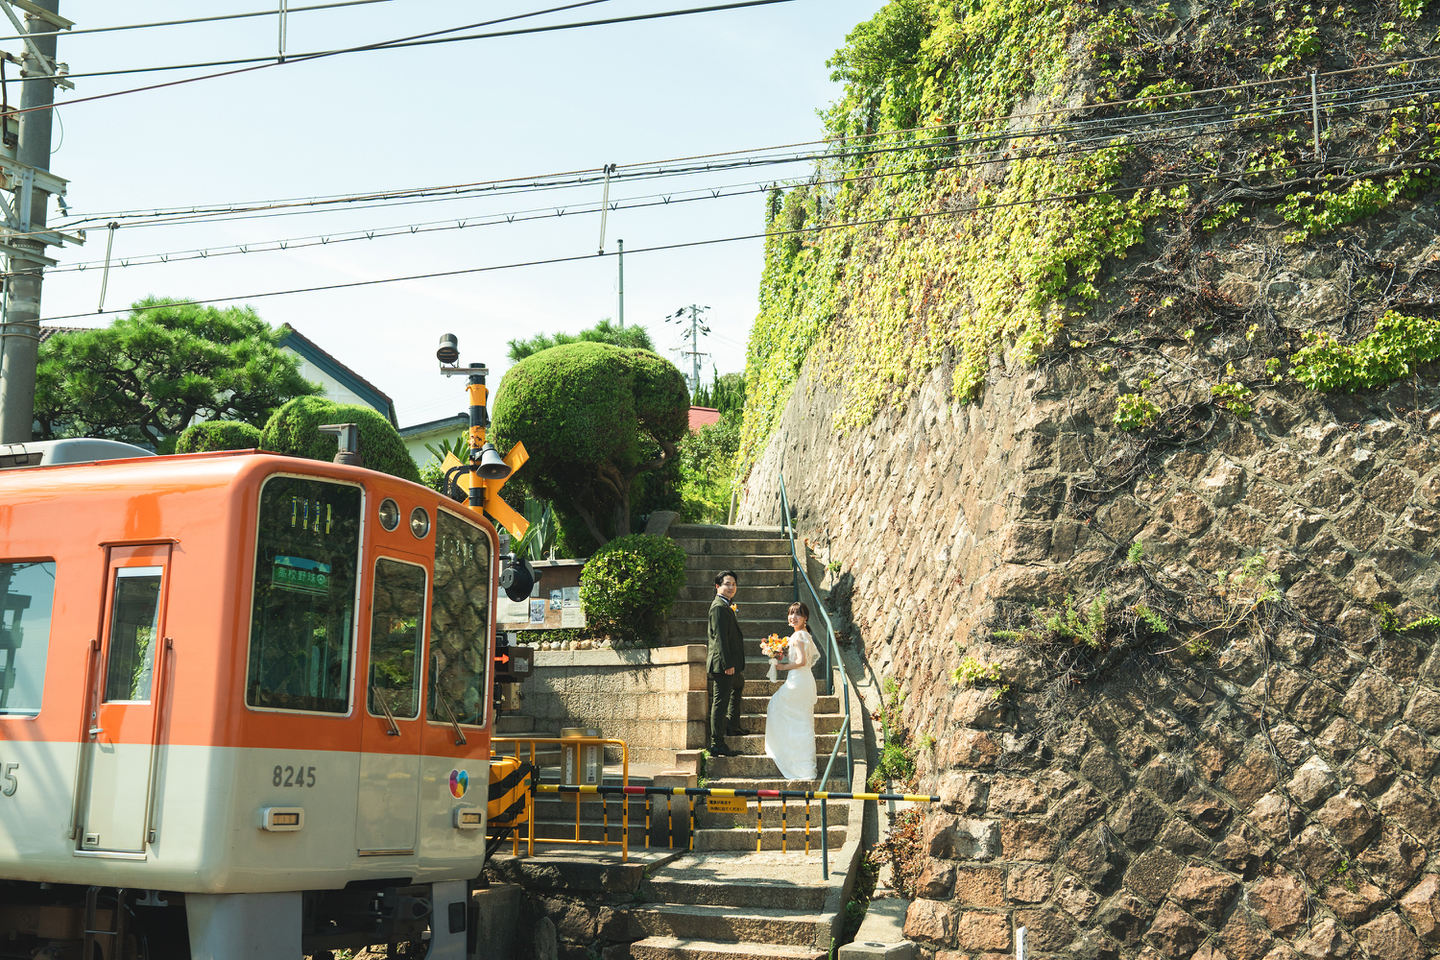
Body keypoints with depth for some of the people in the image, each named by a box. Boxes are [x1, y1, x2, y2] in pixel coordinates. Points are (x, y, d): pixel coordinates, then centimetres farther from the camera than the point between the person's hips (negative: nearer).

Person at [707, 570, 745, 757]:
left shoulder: (726, 606, 17)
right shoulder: (719, 607, -16)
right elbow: (720, 637, -23)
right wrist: (727, 663, -26)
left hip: (729, 664, 11)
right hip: (722, 664, -11)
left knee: (738, 685, 32)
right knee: (721, 700, -8)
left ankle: (732, 725, 42)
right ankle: (717, 743, -6)